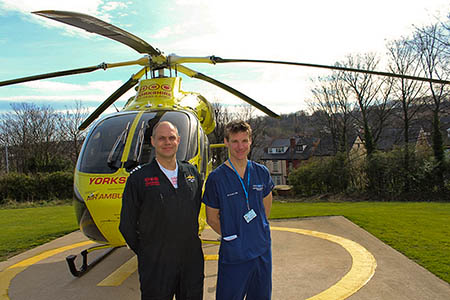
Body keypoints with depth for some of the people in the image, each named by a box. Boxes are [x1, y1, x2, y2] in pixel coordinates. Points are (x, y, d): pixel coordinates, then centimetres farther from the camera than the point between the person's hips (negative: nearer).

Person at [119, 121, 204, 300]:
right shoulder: (139, 178, -7)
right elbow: (127, 225, -3)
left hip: (192, 260, 4)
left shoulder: (192, 173, 5)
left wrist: (190, 239, 12)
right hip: (155, 264, -3)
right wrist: (145, 252, 1)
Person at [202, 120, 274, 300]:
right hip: (233, 256, -4)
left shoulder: (261, 172, 0)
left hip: (263, 251, 4)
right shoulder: (217, 178, -11)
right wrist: (232, 237, -1)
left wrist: (259, 229, 10)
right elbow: (212, 219, -3)